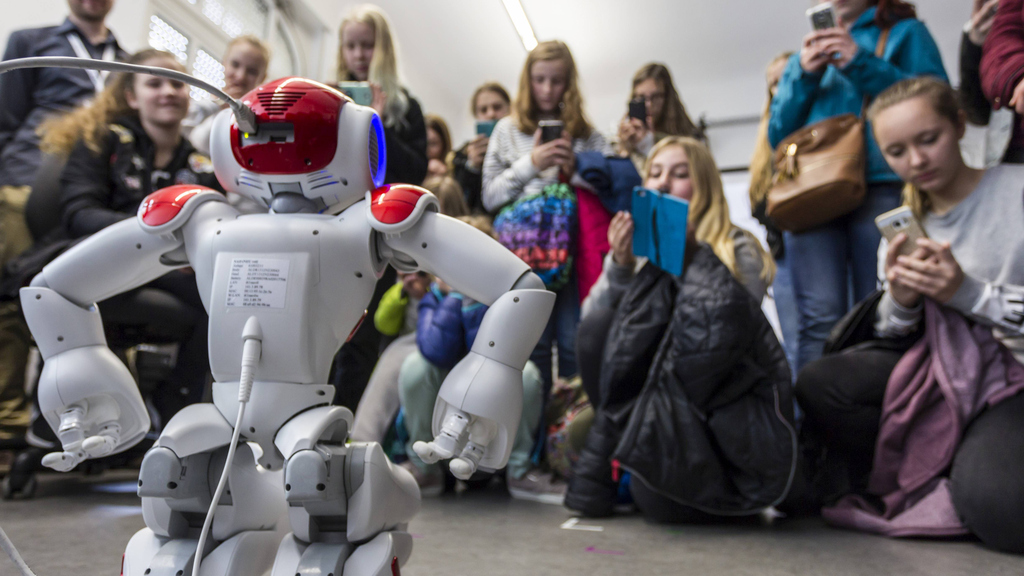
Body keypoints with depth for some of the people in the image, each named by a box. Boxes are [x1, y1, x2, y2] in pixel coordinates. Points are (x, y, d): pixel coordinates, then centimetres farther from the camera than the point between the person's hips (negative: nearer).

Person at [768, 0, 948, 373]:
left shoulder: (905, 32, 20)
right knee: (821, 320, -13)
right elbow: (777, 135, 20)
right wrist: (804, 76, 6)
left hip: (881, 184, -1)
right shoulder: (806, 54, 29)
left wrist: (863, 64, -2)